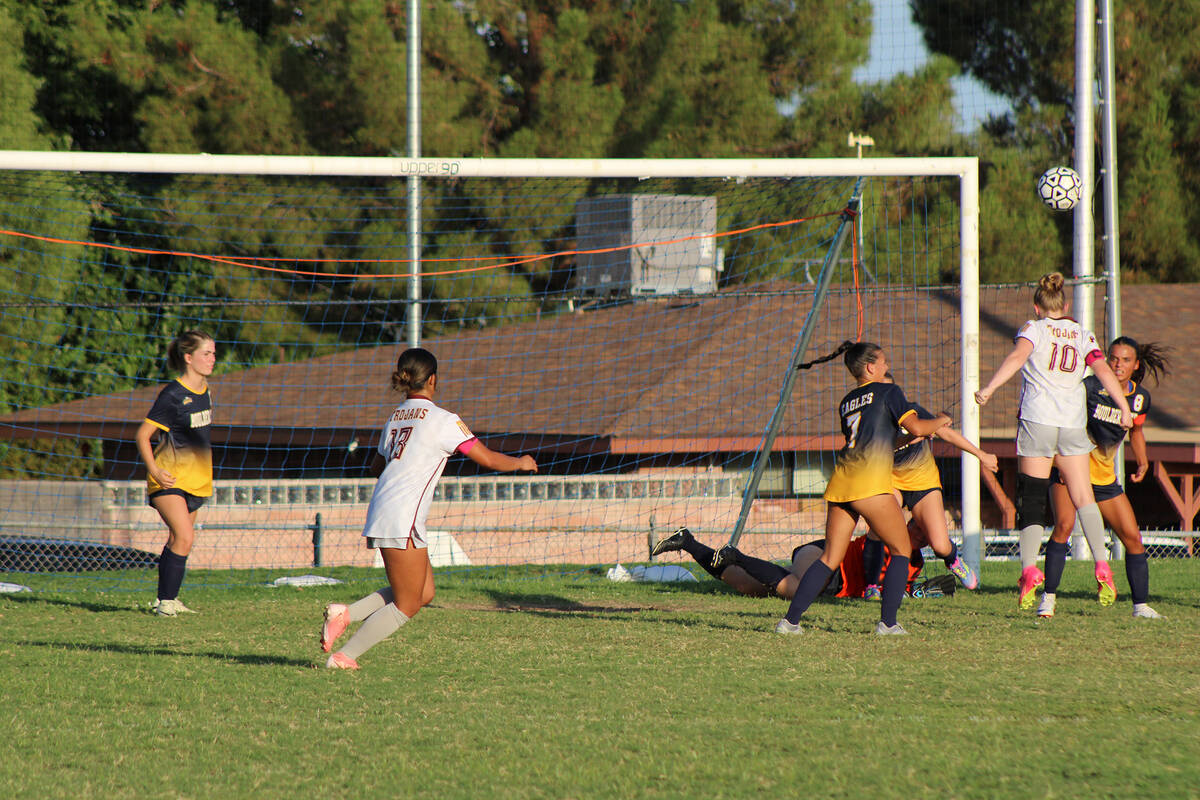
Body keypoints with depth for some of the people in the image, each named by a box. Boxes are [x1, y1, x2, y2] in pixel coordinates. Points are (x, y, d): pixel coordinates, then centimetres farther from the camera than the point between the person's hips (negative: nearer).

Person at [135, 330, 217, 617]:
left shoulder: (204, 390, 8)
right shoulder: (172, 395, -16)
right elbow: (142, 435, -13)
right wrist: (153, 470, -22)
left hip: (196, 479, 7)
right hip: (170, 479, -7)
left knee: (177, 540, 12)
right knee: (184, 538, -18)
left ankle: (165, 599, 23)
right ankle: (166, 602, -13)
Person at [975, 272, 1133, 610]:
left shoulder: (1034, 329, 4)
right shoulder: (1082, 334, 12)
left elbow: (1017, 357, -15)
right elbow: (1103, 370, 1)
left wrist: (990, 387, -23)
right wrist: (1124, 408, 2)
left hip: (1036, 420, -3)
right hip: (1073, 422, 3)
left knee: (1032, 498, 0)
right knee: (1083, 497, 9)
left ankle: (1029, 568, -14)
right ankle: (1102, 563, -4)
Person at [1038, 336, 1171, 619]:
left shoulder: (1141, 398, 2)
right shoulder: (1091, 386, -16)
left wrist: (1143, 463, 13)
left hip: (1104, 476, 5)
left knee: (1132, 537, 1)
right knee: (1064, 525, -25)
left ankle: (1141, 606, 13)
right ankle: (1048, 598, -18)